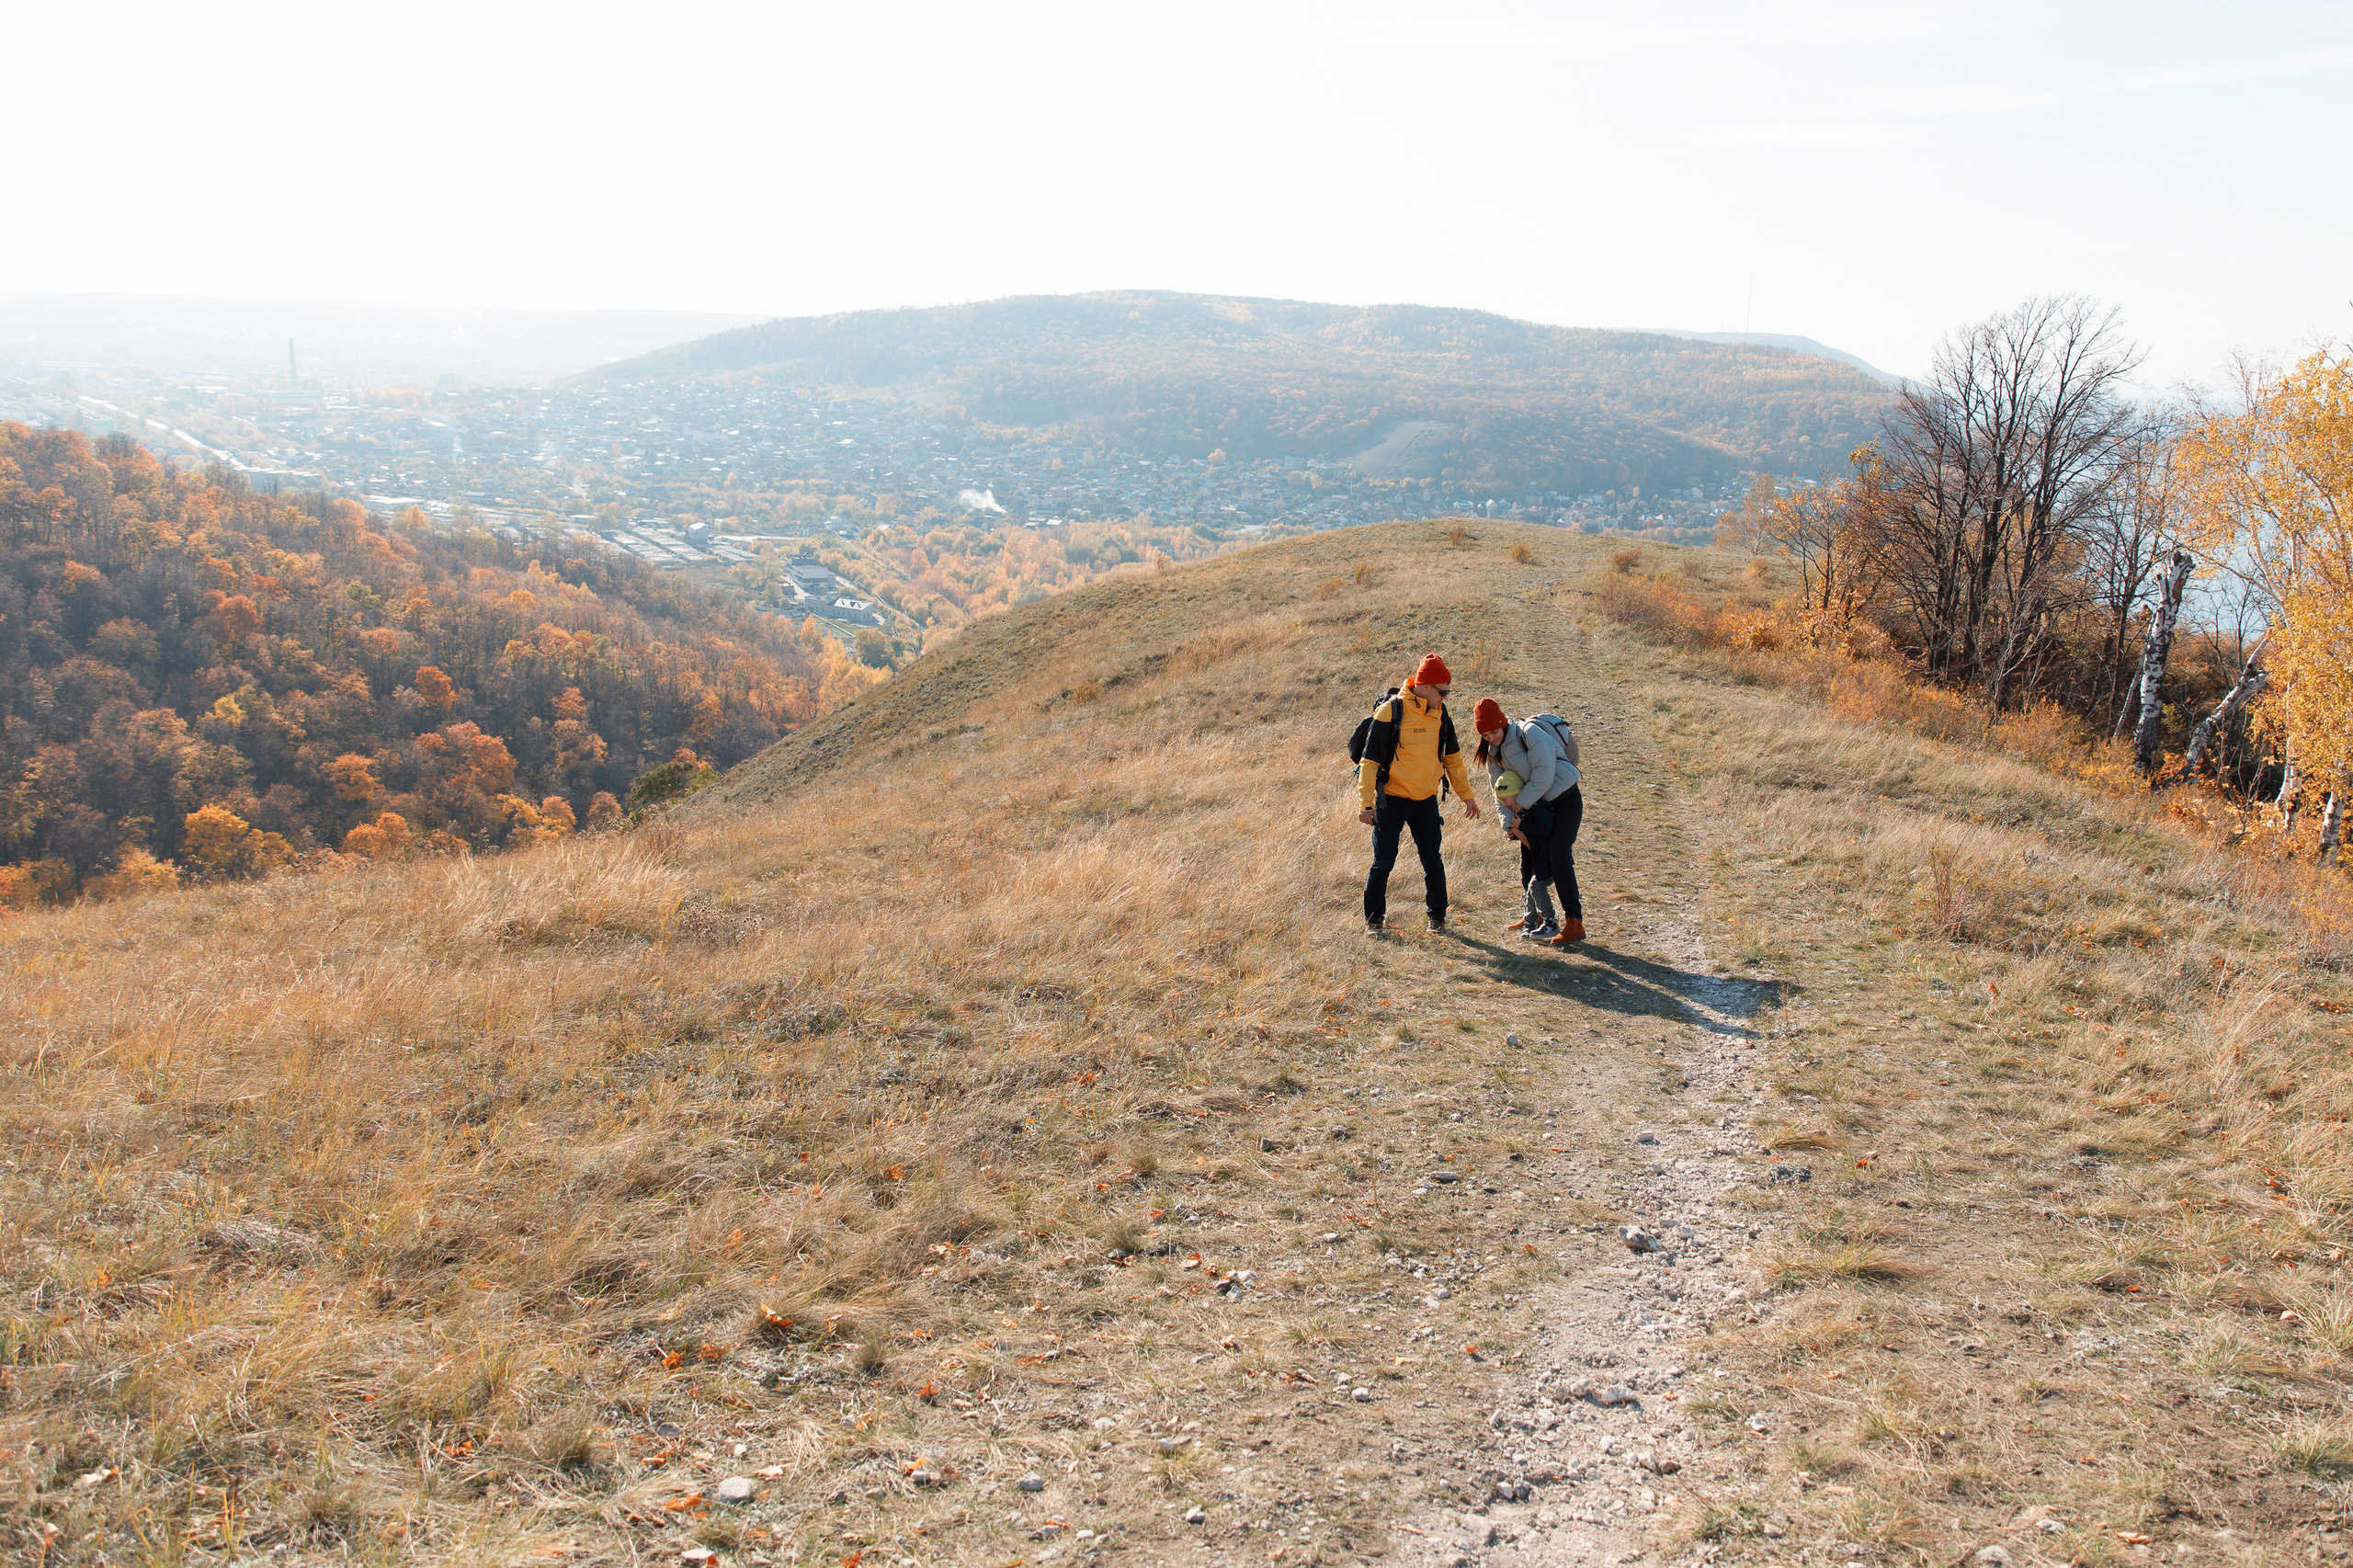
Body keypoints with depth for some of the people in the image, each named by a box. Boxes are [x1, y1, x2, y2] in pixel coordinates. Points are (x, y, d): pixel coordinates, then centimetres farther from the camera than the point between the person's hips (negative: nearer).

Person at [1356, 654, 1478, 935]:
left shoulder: (1441, 714, 2)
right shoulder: (1390, 712, -15)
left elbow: (1452, 757, 15)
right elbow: (1369, 761, -13)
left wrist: (1466, 795, 15)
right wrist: (1366, 804, -17)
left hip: (1426, 800, 4)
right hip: (1391, 799, -4)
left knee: (1433, 861, 6)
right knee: (1383, 862, 1)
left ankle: (1437, 916, 22)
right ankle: (1374, 920, 14)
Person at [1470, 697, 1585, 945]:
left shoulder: (1531, 735, -22)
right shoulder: (1495, 749, 1)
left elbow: (1543, 780, -23)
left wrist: (1519, 806, -16)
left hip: (1565, 799, -8)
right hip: (1539, 804, 8)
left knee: (1558, 856, -18)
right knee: (1528, 858, 8)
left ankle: (1574, 923, -18)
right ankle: (1534, 915, 27)